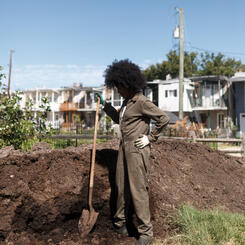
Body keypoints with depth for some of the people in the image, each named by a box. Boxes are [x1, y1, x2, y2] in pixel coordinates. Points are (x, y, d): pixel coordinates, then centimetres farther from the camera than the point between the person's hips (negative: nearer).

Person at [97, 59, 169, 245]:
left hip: (137, 148, -9)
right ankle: (120, 223, 31)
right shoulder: (127, 101, 13)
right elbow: (118, 119, 30)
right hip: (124, 147, 9)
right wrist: (105, 104, 22)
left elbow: (164, 118, -18)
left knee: (138, 189, -6)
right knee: (122, 186, 15)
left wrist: (150, 138, -13)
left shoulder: (141, 102, -15)